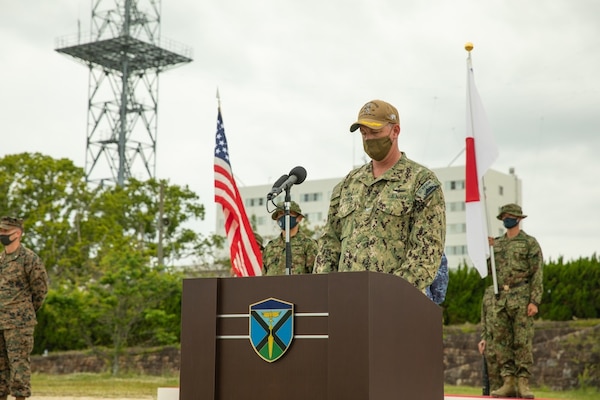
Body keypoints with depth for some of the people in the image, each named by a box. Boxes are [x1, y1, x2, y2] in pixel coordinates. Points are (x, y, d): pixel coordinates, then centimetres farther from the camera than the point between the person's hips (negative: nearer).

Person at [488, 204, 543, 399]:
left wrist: (534, 301, -14)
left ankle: (523, 384, -3)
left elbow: (537, 274, -5)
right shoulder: (497, 243, 17)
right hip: (501, 299, 6)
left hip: (521, 298, -6)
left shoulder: (530, 243, 0)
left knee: (523, 342, -6)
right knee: (502, 341, 2)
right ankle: (508, 383, 6)